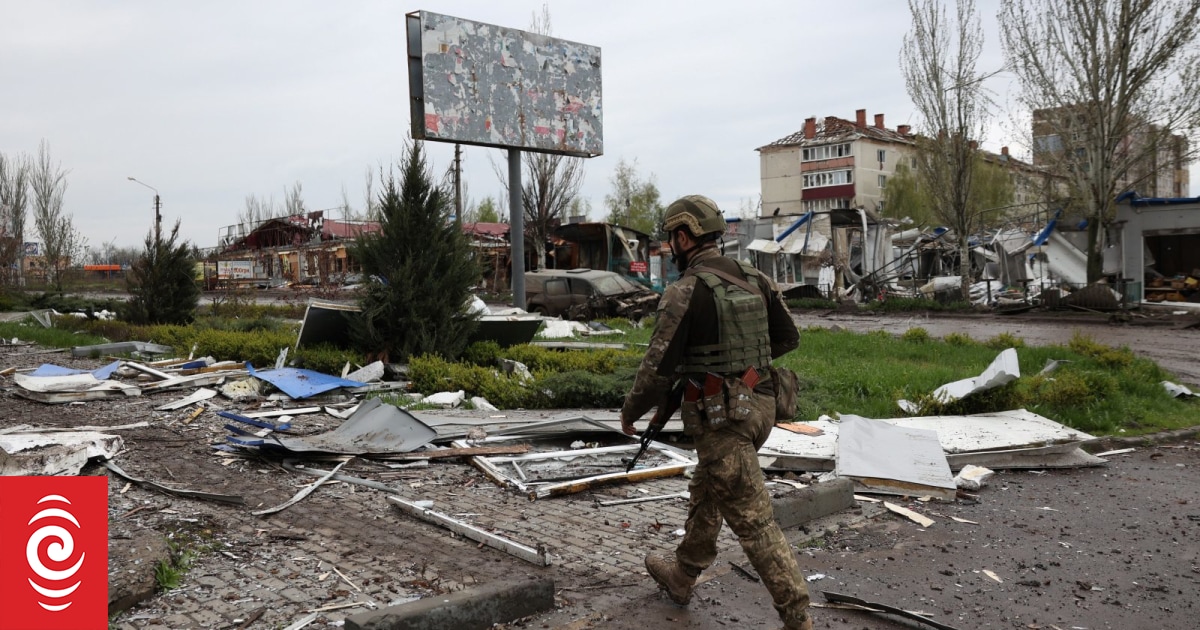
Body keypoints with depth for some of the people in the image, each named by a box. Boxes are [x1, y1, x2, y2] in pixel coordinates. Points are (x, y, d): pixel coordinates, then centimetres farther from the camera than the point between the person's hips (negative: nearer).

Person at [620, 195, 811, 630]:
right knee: (706, 494, 25)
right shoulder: (753, 280, 7)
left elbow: (659, 367, -16)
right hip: (758, 404, 9)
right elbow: (788, 338, 15)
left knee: (753, 519, -3)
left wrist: (630, 412, 1)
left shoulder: (685, 292, -16)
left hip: (720, 417, -9)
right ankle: (681, 576, 43)